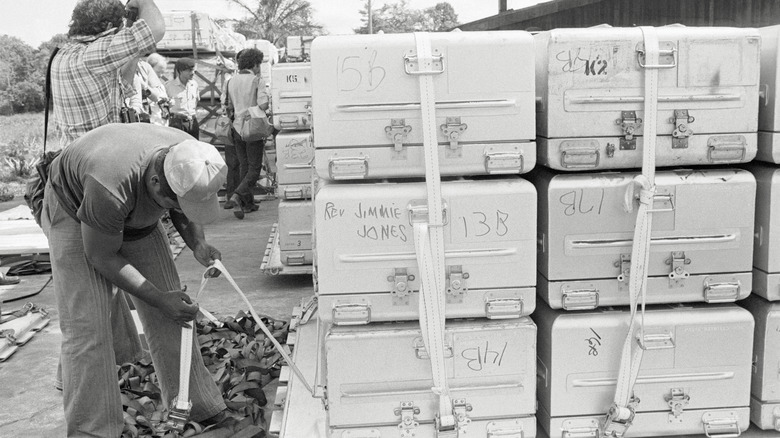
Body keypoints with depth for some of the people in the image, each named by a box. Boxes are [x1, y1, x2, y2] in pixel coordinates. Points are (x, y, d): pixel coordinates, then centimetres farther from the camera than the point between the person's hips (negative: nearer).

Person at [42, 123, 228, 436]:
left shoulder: (192, 163, -26)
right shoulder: (110, 186, -43)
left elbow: (185, 214, -3)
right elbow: (101, 256, -27)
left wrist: (197, 244, -23)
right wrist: (158, 298, -28)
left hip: (137, 220, 5)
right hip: (74, 211, -5)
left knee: (170, 316, -1)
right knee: (86, 325, -14)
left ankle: (202, 411, 10)